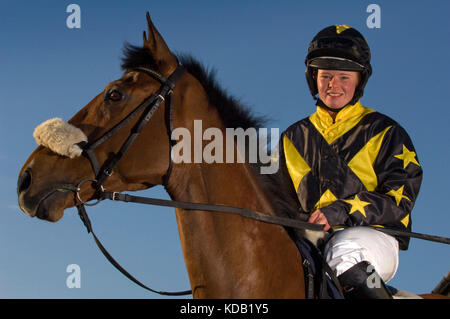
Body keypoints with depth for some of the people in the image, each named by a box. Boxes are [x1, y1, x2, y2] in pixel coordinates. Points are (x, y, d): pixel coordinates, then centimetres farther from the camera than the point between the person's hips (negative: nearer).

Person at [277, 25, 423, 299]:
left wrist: (344, 211, -15)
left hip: (373, 238, -3)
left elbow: (399, 199, 0)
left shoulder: (385, 133, 11)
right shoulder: (294, 137, 22)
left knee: (343, 247, -40)